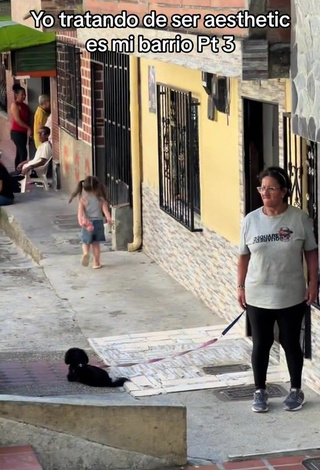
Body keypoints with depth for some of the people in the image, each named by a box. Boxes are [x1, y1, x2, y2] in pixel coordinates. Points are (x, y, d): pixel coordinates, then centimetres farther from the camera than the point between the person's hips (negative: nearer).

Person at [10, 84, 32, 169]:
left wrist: (28, 129, 4)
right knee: (23, 153, -14)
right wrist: (28, 128, -16)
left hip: (23, 132, 8)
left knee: (19, 153, 11)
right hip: (17, 132, -8)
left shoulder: (24, 105, 13)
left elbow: (27, 118, 17)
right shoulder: (15, 105, -11)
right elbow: (17, 120, -17)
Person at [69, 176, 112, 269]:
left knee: (86, 243, 14)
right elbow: (105, 209, -11)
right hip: (98, 222, 1)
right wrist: (108, 218, -20)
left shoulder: (83, 199, -4)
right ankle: (96, 263, 15)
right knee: (96, 244, 13)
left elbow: (80, 210, -16)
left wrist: (80, 220, -25)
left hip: (87, 223, -1)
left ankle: (85, 253, -18)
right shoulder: (101, 199, 0)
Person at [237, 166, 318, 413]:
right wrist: (241, 286, 3)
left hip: (291, 296, -1)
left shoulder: (300, 218, -8)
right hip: (258, 296, 1)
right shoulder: (251, 220, -3)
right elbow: (244, 256, 5)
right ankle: (260, 391, 24)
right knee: (261, 344, 9)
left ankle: (296, 390, 26)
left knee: (291, 343, 10)